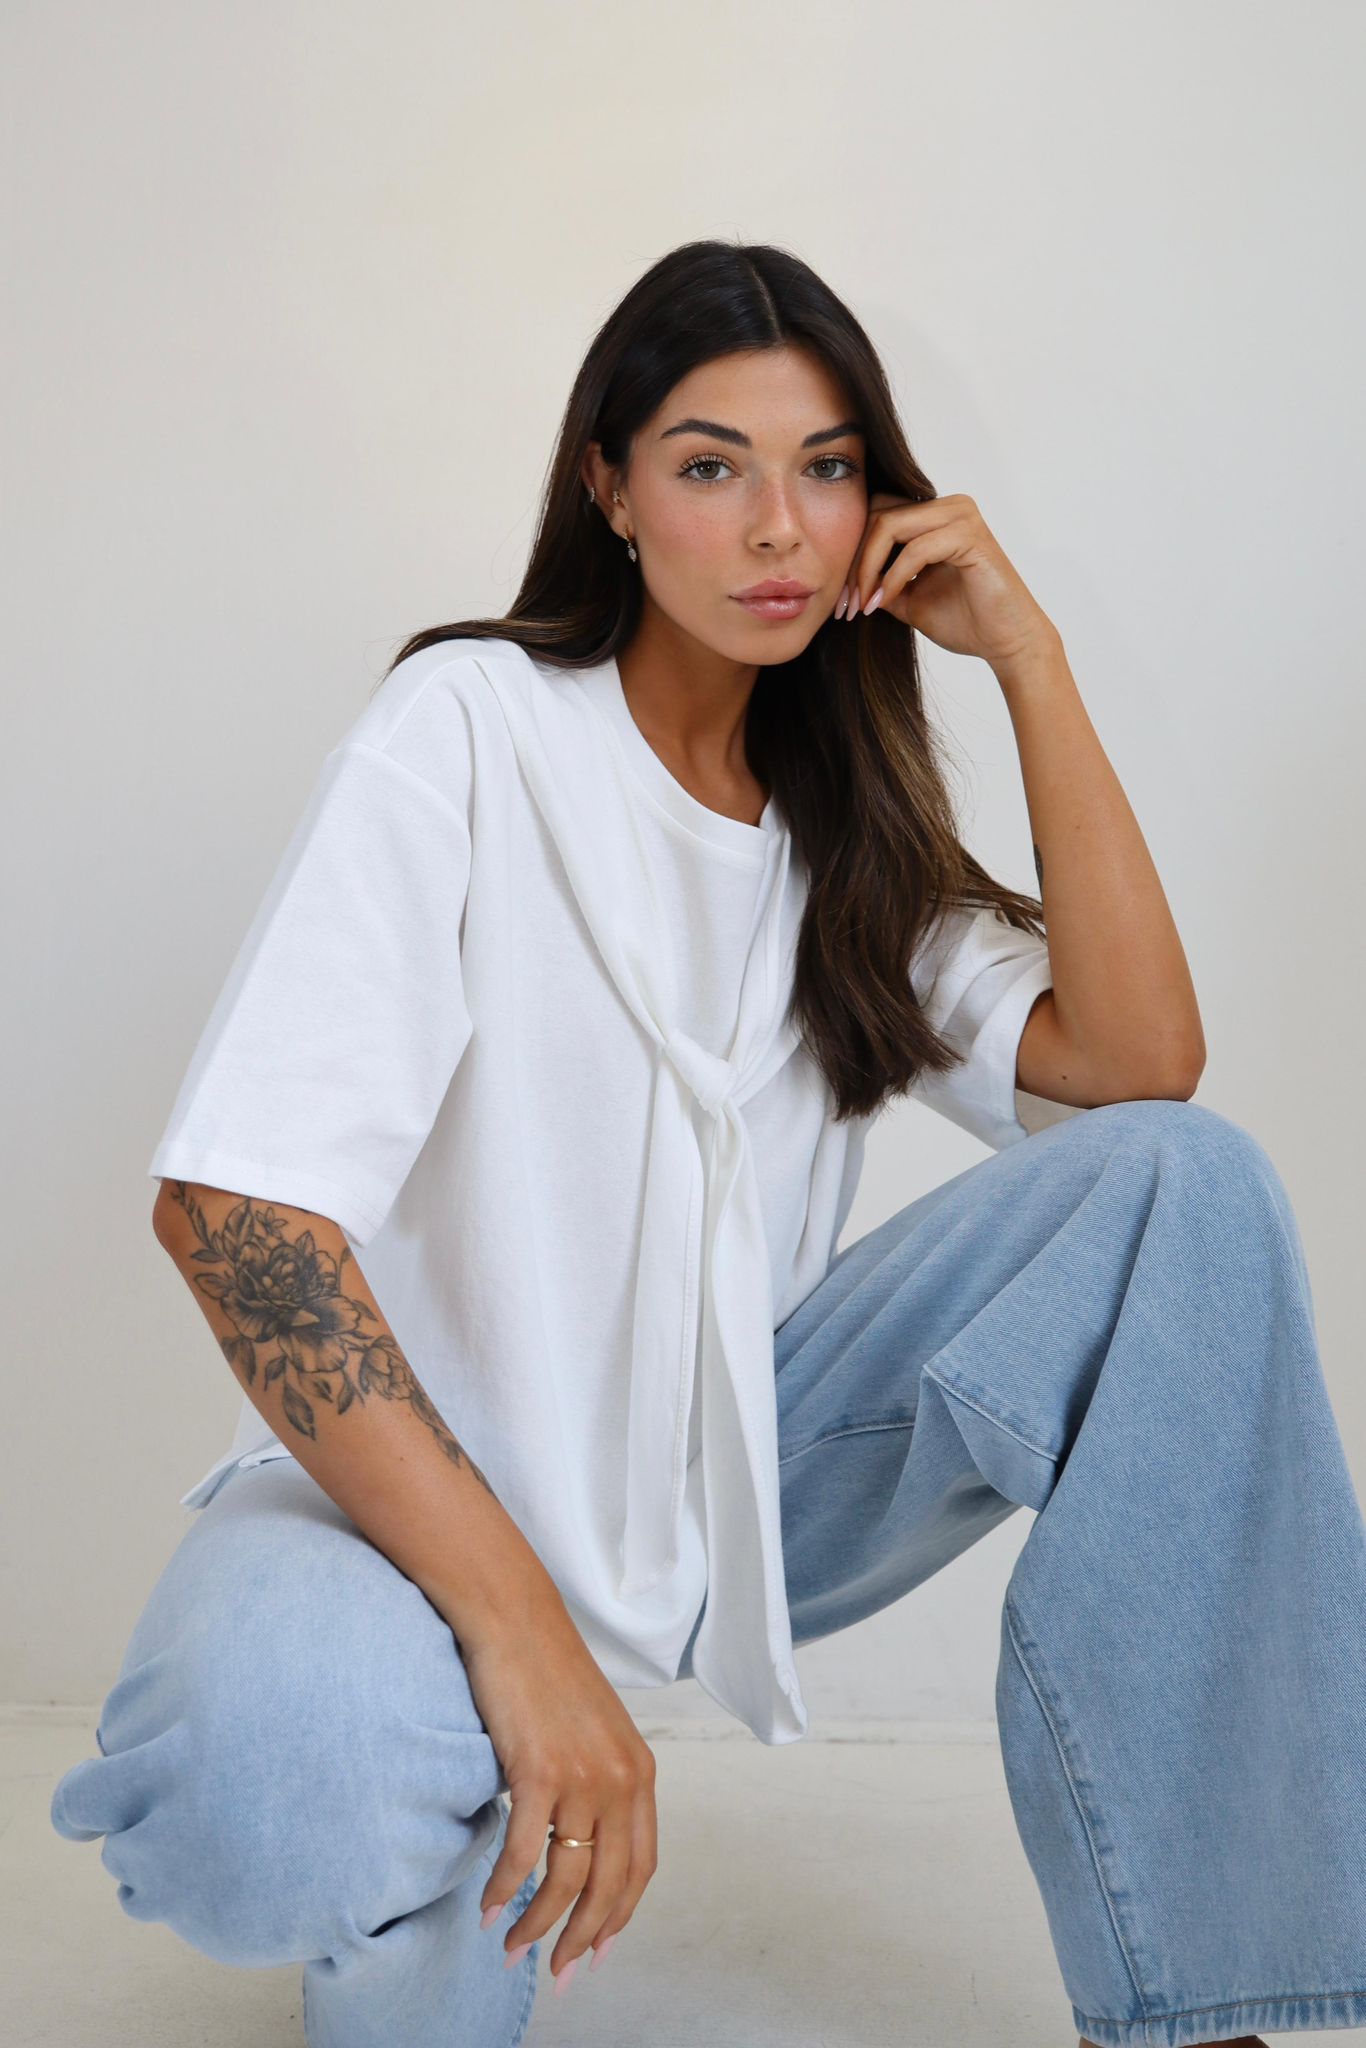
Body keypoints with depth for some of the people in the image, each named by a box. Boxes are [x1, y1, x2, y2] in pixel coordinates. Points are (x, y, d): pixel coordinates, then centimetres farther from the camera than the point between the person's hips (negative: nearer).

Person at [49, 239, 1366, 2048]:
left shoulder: (846, 821, 7)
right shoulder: (474, 729, -11)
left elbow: (1138, 1060, -9)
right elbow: (230, 1200, -23)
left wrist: (1028, 657, -10)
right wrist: (524, 1628, -29)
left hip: (743, 1477, 6)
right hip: (427, 1489, -5)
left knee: (1183, 1181, -14)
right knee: (279, 1766, -41)